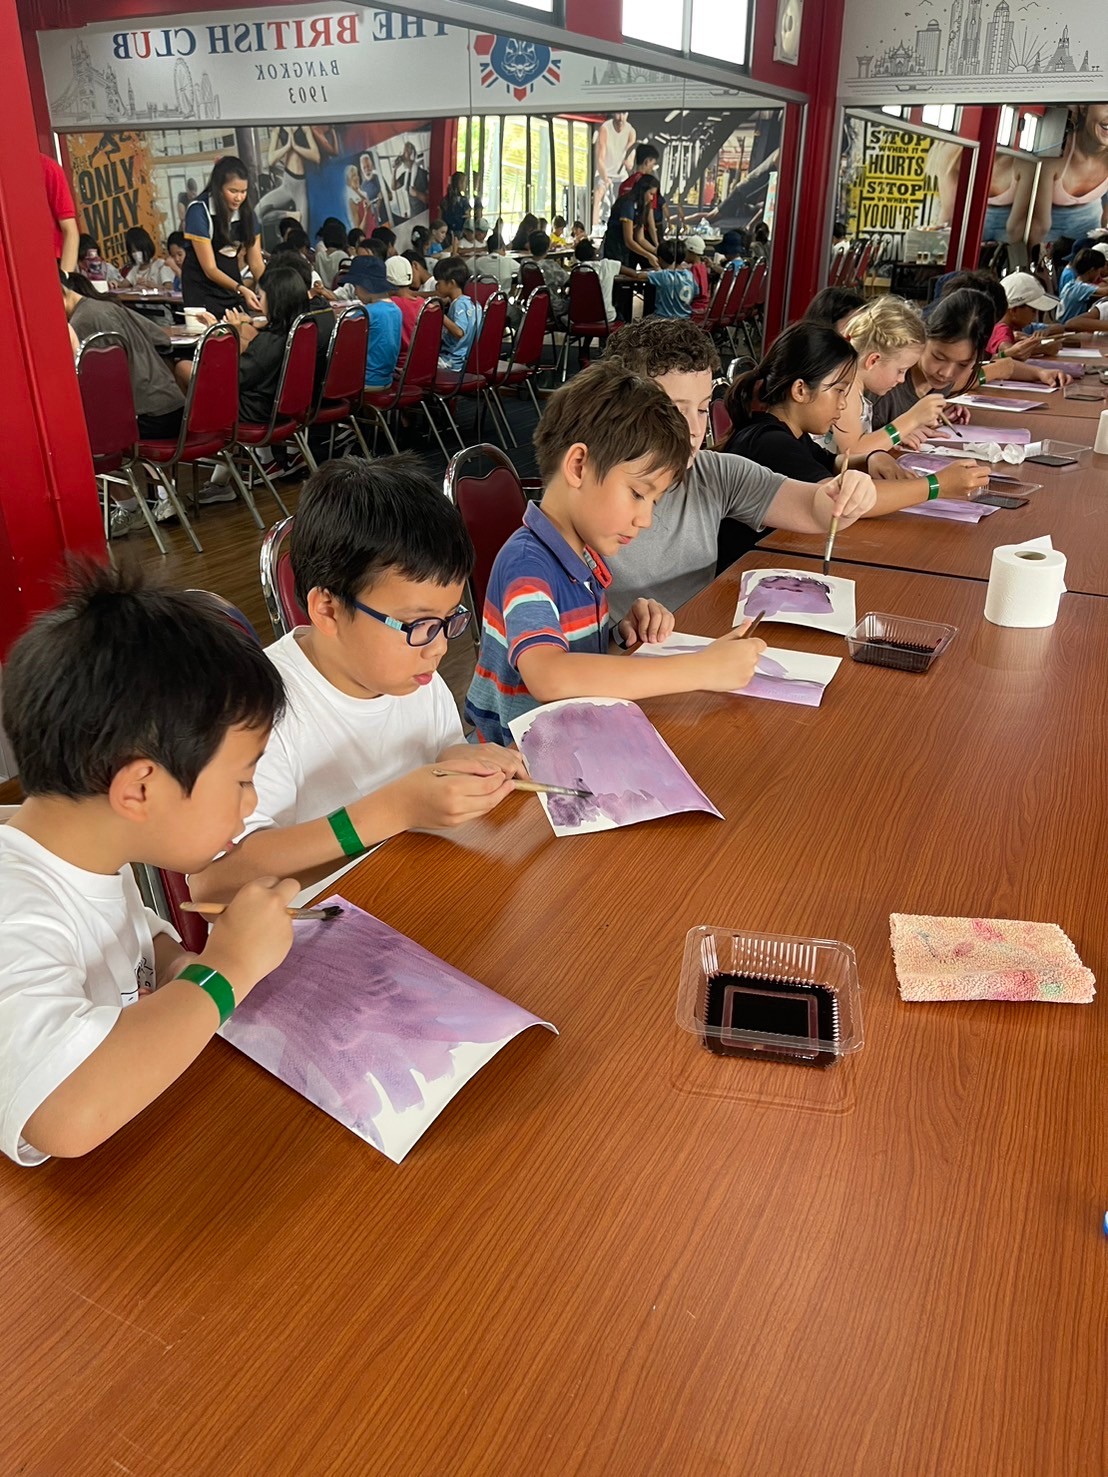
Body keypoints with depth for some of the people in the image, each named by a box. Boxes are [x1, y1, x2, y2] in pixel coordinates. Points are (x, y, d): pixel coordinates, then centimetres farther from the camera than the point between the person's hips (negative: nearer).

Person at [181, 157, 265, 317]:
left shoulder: (246, 212, -1)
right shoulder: (200, 211, -16)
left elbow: (256, 264, -2)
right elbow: (210, 269, -20)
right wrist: (241, 289, -34)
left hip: (232, 284, 5)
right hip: (203, 290, -4)